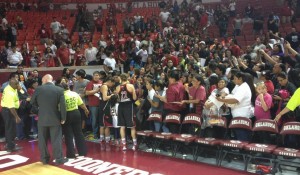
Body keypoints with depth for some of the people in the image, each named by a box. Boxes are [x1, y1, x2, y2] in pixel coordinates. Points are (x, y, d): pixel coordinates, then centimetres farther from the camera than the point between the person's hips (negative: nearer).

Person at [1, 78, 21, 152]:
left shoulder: (8, 87, 2)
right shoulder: (10, 93, -29)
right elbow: (11, 107, -31)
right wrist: (17, 117, -28)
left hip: (5, 109, 10)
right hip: (8, 111, -10)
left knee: (9, 128, 19)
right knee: (11, 128, -1)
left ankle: (9, 144, 31)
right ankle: (11, 146, 7)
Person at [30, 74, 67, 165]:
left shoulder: (38, 89, -4)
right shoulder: (59, 89, -6)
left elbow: (32, 102, 7)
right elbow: (63, 105, -9)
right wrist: (63, 118, -1)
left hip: (42, 119, 1)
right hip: (55, 118, -1)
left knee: (42, 140, 12)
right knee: (56, 139, 6)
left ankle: (44, 158, 20)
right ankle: (59, 159, 10)